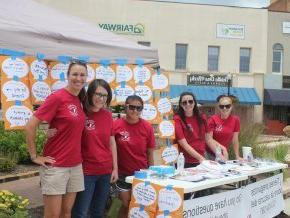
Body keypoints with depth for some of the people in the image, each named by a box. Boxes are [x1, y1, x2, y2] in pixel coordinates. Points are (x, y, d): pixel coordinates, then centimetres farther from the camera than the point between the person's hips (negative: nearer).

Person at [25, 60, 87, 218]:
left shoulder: (79, 100, 8)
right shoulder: (57, 97, -14)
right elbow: (30, 126, -16)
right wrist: (34, 156, -12)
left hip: (75, 165, 7)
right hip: (56, 166, -6)